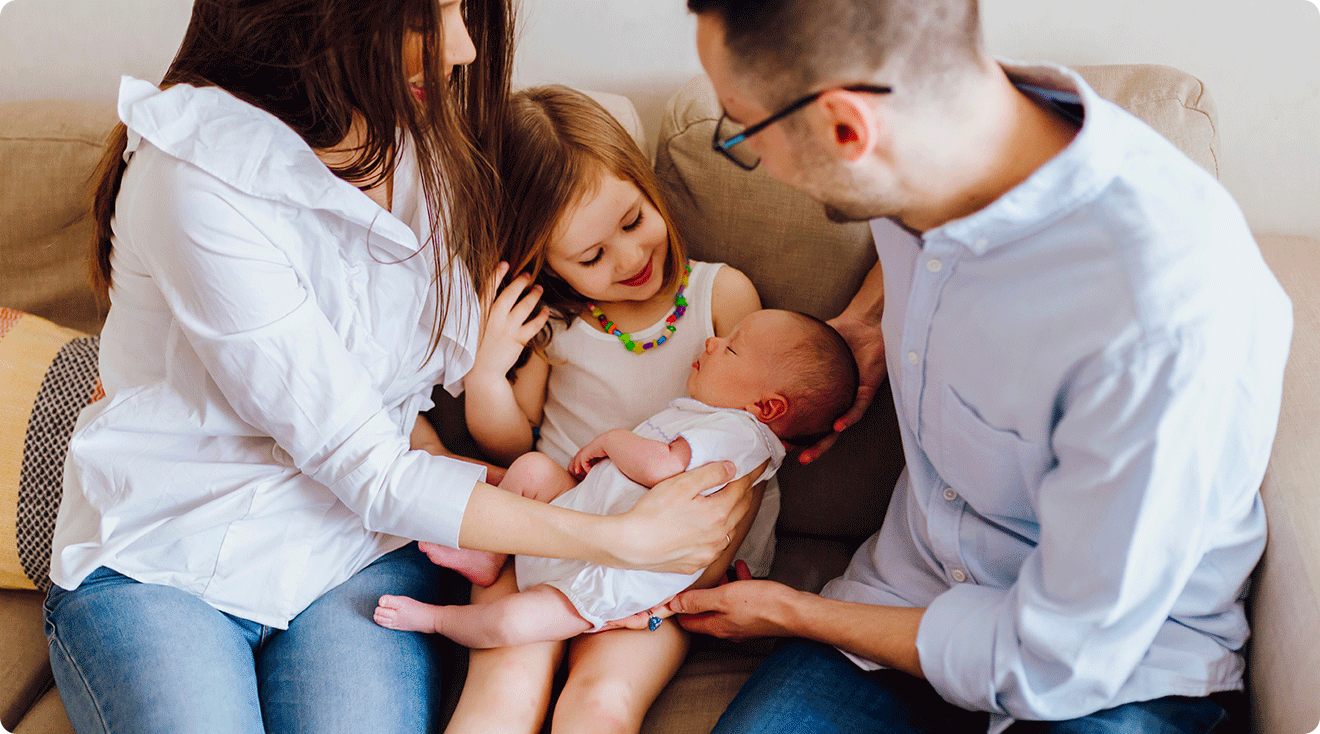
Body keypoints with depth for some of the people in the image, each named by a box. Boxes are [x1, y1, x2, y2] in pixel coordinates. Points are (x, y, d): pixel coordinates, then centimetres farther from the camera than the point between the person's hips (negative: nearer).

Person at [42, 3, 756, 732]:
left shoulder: (426, 139, -1)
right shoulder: (202, 173, -24)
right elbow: (367, 470, -23)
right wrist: (625, 540, -23)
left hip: (354, 556, 4)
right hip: (158, 566, -4)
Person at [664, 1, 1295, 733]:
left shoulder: (1174, 320, -32)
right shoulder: (932, 137, -10)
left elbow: (1053, 662, -21)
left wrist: (791, 614, -10)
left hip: (1127, 675, -4)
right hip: (918, 587, 5)